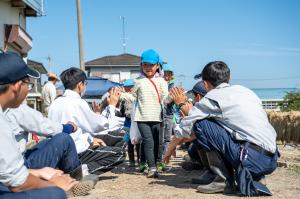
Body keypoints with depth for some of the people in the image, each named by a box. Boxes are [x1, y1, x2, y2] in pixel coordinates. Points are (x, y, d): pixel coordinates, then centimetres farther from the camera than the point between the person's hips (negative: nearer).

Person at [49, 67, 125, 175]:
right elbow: (101, 125, -4)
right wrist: (112, 105, 8)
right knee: (119, 154, -2)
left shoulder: (55, 103, 7)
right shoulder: (78, 103, -14)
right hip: (76, 153, -8)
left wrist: (90, 139, 14)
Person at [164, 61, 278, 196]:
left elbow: (185, 129, 7)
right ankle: (252, 177, 14)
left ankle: (224, 180, 1)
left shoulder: (213, 98, 0)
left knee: (202, 125, 0)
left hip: (252, 158, -8)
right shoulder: (244, 90, 20)